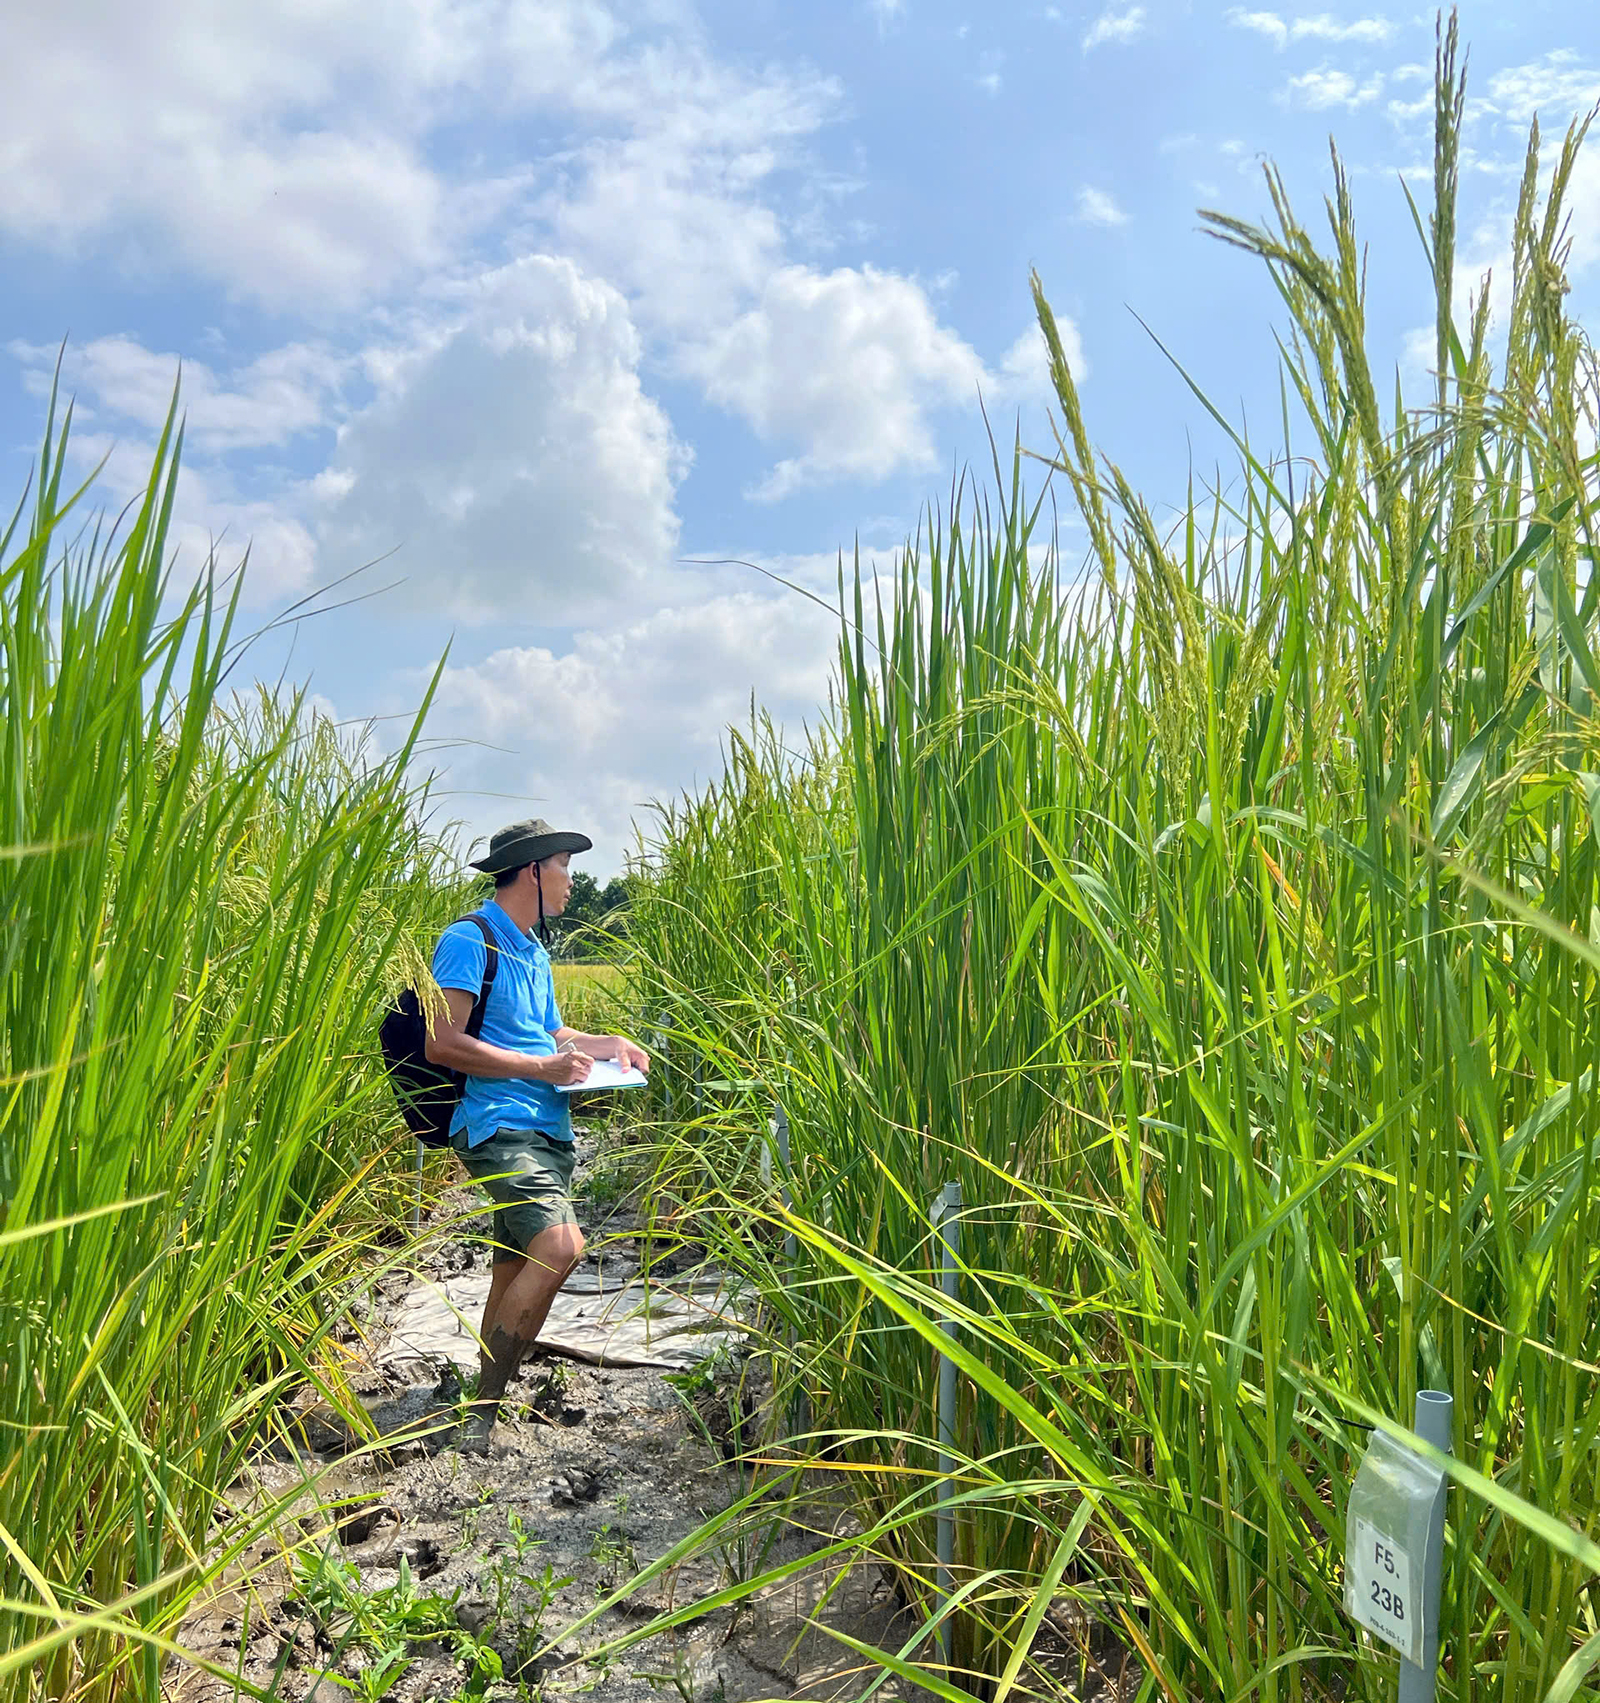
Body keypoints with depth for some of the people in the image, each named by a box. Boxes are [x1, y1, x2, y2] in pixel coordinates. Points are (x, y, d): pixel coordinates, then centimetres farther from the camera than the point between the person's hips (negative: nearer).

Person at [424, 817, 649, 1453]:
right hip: (498, 1124, -9)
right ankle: (482, 1409, -15)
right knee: (560, 1243, -25)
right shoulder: (470, 940, -7)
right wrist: (541, 1068, -16)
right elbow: (443, 1044, -16)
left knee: (516, 1270, 11)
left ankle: (485, 1404, 24)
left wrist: (607, 1044, 15)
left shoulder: (534, 951, 22)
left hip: (547, 1129, 9)